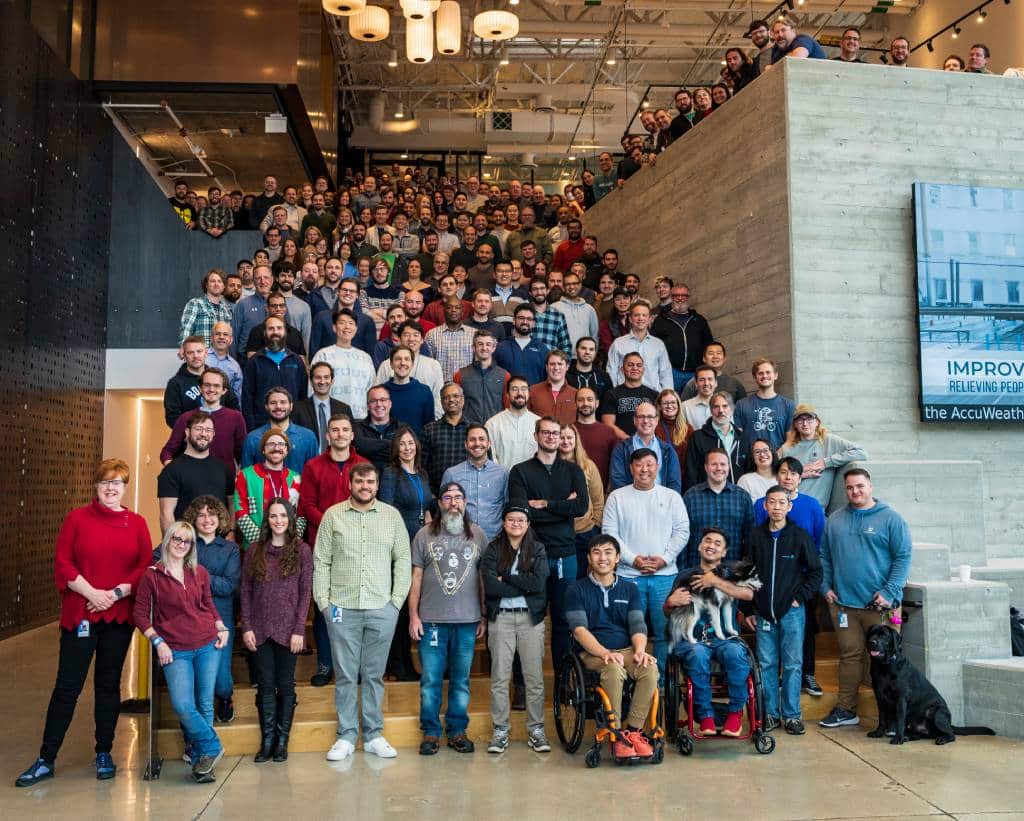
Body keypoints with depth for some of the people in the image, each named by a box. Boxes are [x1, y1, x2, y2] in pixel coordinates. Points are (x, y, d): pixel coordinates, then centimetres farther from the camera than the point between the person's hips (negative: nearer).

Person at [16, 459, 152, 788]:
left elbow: (146, 567, 0)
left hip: (119, 616, 2)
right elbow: (62, 563, -4)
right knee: (67, 685, 1)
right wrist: (92, 593, -14)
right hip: (80, 615, -2)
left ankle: (104, 754, 23)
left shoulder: (137, 523, 4)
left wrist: (116, 593, -13)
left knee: (109, 684, 11)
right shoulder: (77, 518, 1)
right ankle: (46, 759, 12)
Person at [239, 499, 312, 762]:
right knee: (265, 686, 5)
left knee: (286, 685, 5)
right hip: (260, 629, 2)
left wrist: (299, 630, -7)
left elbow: (305, 592, -1)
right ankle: (266, 741, 13)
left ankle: (282, 741, 15)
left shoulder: (301, 550, 1)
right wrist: (246, 627, -2)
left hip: (288, 629, -1)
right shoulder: (254, 550, 6)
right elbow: (246, 590, 5)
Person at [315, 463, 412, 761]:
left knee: (374, 674, 8)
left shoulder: (392, 515, 6)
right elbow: (321, 561, 4)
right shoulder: (333, 515, 4)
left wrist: (397, 599, -2)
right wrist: (323, 601, -2)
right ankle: (346, 736, 17)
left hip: (382, 608, 1)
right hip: (342, 608, 0)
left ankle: (374, 735, 19)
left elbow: (403, 559, 5)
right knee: (345, 675, 6)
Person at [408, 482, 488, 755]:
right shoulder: (425, 534, 2)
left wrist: (484, 616, 6)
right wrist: (413, 616, -2)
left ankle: (457, 731, 21)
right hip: (432, 620, -1)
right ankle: (430, 732, 16)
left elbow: (484, 577, 9)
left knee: (461, 680, 9)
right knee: (430, 679, 4)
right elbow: (416, 577, 3)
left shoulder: (477, 534, 6)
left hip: (467, 620, 1)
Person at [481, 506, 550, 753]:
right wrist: (525, 586, -9)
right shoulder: (493, 549, 4)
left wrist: (505, 578, -9)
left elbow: (539, 583, -8)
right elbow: (490, 586, -9)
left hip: (531, 618, 1)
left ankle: (536, 730, 12)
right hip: (501, 618, -1)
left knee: (534, 677, 2)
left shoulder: (537, 549, 8)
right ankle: (500, 731, 10)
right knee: (500, 677, 1)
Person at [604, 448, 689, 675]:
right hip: (628, 575, -1)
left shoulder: (672, 497, 10)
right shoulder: (617, 497, 7)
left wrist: (665, 558, -7)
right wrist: (632, 559, -9)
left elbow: (682, 531, 5)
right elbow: (609, 533, 1)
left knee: (665, 630, 2)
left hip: (665, 574, 1)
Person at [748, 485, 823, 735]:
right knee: (766, 664, 7)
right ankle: (770, 713, 17)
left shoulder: (800, 536, -3)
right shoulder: (756, 536, 3)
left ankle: (792, 715, 13)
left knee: (793, 665, 3)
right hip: (763, 612, 2)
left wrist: (799, 598, -6)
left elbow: (816, 571, 2)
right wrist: (749, 609, 6)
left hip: (792, 611, -2)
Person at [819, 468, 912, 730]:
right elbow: (824, 556, 16)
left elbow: (903, 557, -5)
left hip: (880, 605, -3)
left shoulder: (890, 518, -1)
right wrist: (826, 586, 4)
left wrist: (889, 592, -12)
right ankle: (846, 710, 17)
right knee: (850, 656, 10)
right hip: (843, 603, 3)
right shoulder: (835, 520, 11)